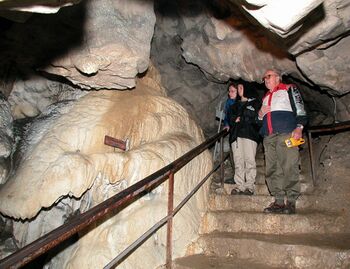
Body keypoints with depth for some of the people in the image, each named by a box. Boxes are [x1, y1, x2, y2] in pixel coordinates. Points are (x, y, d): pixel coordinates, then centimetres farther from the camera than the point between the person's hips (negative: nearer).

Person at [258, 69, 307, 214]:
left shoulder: (289, 89, 12)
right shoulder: (265, 97, 30)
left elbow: (299, 108, 1)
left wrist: (299, 127, -13)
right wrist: (261, 113, 12)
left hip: (286, 133, -6)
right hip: (269, 136, 6)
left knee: (289, 167, -11)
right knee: (272, 170, 1)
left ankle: (291, 202, -7)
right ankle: (279, 201, 5)